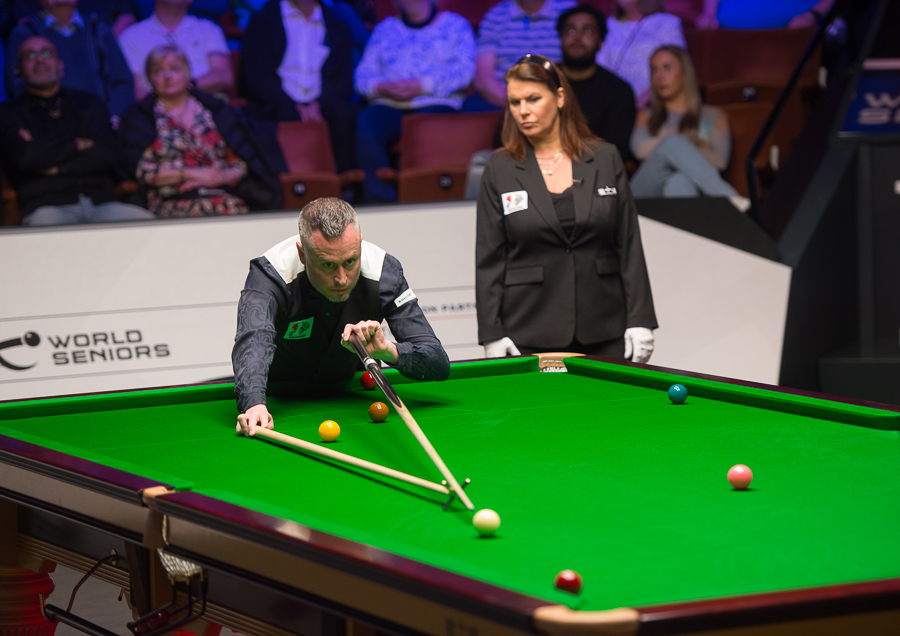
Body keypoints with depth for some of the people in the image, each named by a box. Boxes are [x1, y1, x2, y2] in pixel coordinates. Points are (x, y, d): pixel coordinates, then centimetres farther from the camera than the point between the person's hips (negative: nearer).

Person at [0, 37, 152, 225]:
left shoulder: (88, 104, 21)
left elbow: (109, 155, 5)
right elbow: (24, 157, -7)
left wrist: (54, 166, -3)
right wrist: (77, 145, 3)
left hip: (100, 204, 3)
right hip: (48, 207, -3)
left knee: (144, 218, -29)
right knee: (47, 221, -41)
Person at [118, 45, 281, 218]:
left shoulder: (216, 110, 19)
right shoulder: (139, 117, 15)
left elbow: (241, 166, 14)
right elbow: (141, 170, 2)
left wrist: (218, 177, -7)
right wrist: (190, 174, -6)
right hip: (172, 202, -2)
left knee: (232, 208, -37)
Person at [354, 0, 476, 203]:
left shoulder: (456, 24, 17)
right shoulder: (385, 28, 27)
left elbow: (465, 70, -1)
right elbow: (363, 75, 16)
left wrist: (422, 85, -12)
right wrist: (380, 87, -8)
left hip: (436, 103, -3)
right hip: (389, 105, 3)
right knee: (366, 128, -32)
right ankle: (381, 200, -32)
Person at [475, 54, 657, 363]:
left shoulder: (606, 158, 5)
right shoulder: (500, 169, 3)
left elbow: (629, 246, 5)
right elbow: (489, 259, 2)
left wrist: (640, 322, -2)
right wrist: (492, 336, -5)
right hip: (530, 336, -1)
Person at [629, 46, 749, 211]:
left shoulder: (713, 116, 23)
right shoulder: (647, 116, 28)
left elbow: (720, 160, 4)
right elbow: (640, 148, 5)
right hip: (649, 191, 1)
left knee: (680, 182, -39)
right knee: (671, 142, -30)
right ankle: (728, 197, -50)